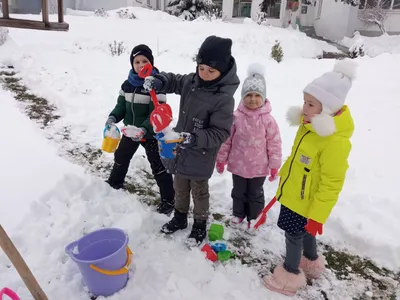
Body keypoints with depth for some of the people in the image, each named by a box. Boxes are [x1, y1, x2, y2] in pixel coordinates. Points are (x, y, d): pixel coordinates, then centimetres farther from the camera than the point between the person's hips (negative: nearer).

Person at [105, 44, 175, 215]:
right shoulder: (127, 84, 1)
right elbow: (121, 105, 7)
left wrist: (144, 129, -37)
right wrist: (113, 117, -14)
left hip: (151, 133, -6)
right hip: (130, 130, 7)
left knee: (158, 166, -1)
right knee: (121, 157, 24)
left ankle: (168, 199, 13)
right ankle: (115, 182, 51)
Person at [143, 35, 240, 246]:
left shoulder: (224, 98, -25)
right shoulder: (191, 81, -5)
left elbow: (220, 133, -24)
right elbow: (174, 81, 15)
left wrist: (196, 139, -38)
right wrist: (158, 81, -6)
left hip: (201, 156, -6)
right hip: (180, 149, 7)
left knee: (199, 191, 14)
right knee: (180, 187, 24)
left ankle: (200, 225, 38)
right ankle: (179, 218, 47)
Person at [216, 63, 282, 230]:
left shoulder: (268, 120, -14)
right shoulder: (236, 117, -12)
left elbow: (274, 144, -7)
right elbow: (226, 139, -3)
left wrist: (274, 166, -4)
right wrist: (221, 159, 3)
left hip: (259, 167, -1)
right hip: (238, 165, 1)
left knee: (255, 194, 19)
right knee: (238, 192, 22)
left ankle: (254, 217, 42)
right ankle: (238, 214, 45)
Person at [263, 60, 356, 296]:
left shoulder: (336, 141, -31)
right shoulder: (311, 124, -3)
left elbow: (331, 184, -26)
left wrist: (317, 215, -21)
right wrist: (284, 177, 21)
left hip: (307, 202, -8)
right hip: (293, 193, 9)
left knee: (294, 234, 8)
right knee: (304, 232, 26)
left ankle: (291, 275, 31)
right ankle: (312, 262, 50)